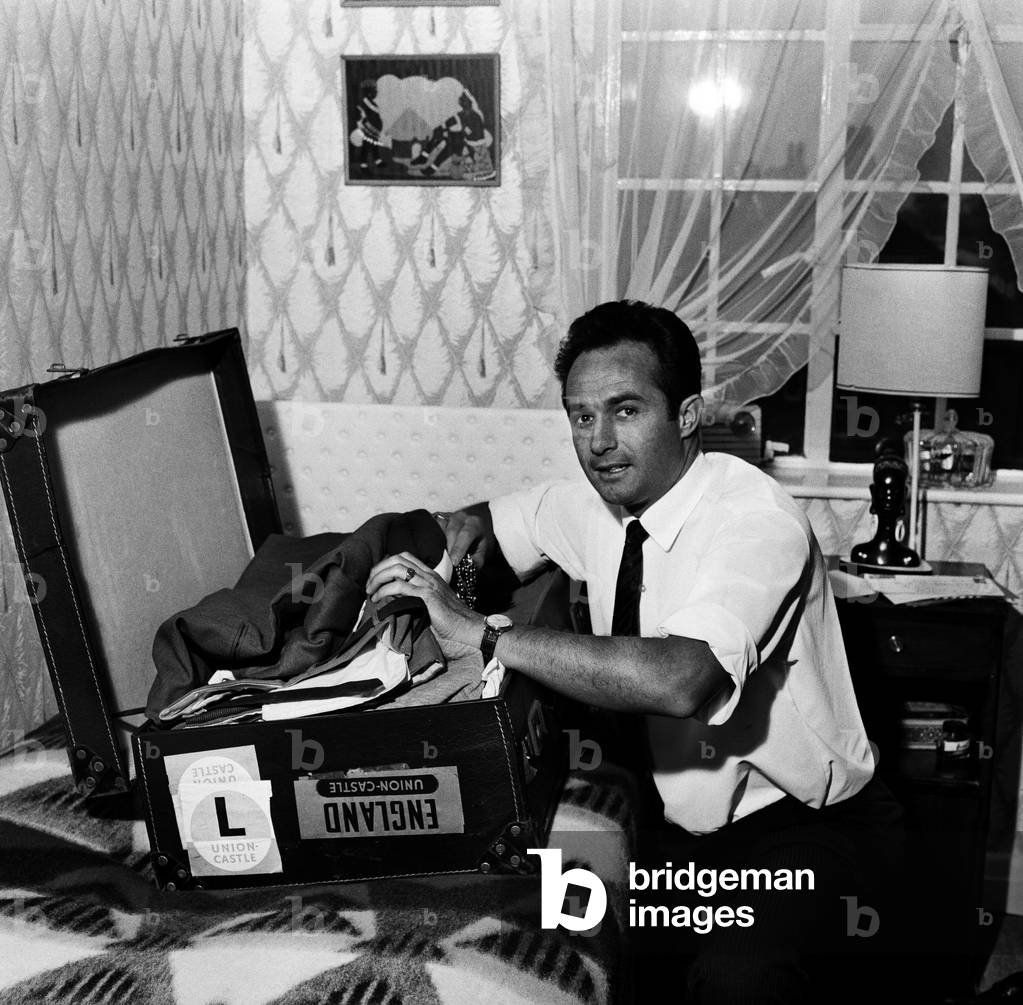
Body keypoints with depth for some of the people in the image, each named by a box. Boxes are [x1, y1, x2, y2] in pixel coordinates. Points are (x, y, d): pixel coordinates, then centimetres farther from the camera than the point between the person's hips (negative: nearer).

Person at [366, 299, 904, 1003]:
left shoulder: (754, 519, -22)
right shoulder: (594, 505, -1)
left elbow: (680, 681, -39)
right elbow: (487, 521, 20)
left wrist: (480, 632, -36)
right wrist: (469, 530, -5)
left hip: (808, 829, -6)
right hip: (678, 824, 6)